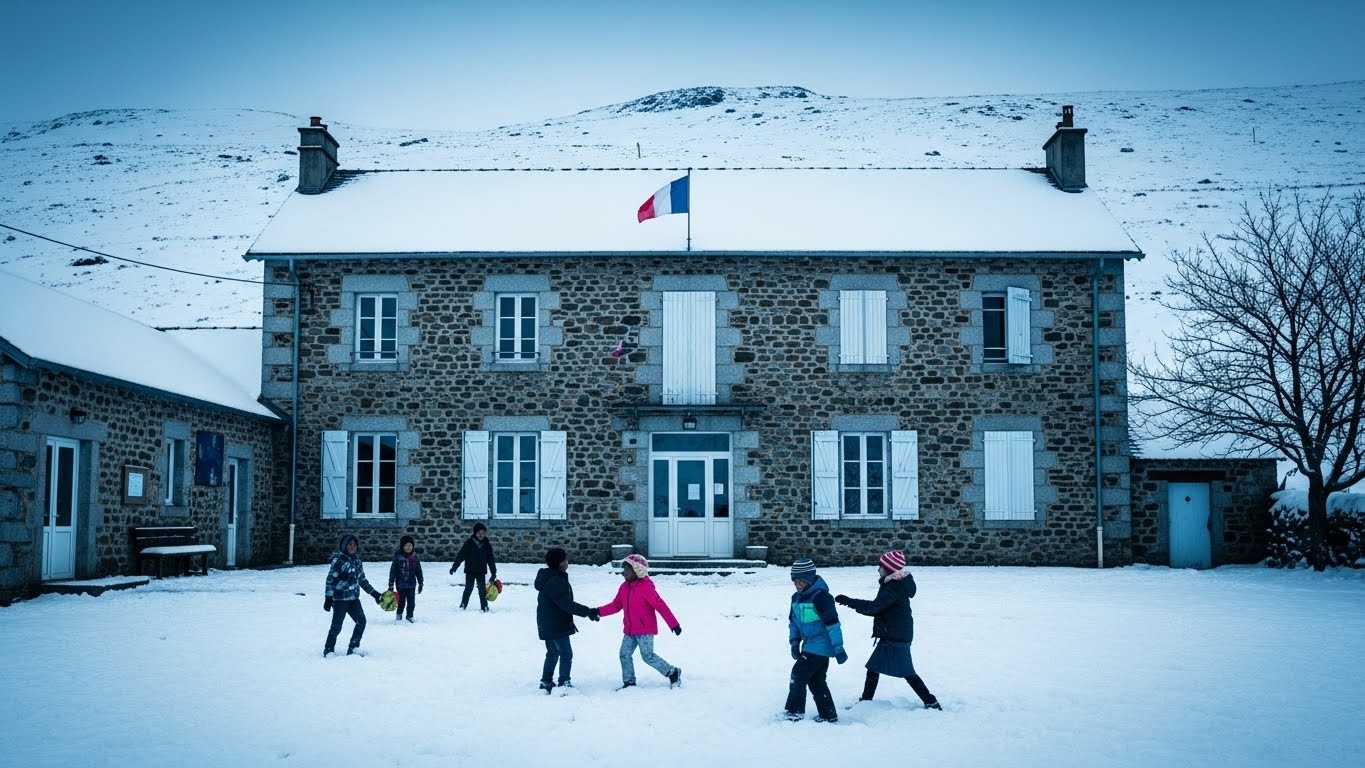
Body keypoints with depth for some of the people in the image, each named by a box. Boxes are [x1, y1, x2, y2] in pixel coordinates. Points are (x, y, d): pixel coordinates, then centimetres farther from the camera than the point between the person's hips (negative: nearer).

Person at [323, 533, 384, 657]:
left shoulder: (357, 560, 10)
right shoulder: (339, 559, -10)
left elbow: (362, 579, 19)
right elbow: (330, 579, -13)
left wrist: (373, 593, 18)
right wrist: (328, 598, -18)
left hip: (354, 598, 7)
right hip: (340, 598, -7)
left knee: (361, 621, 4)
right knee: (337, 626, -4)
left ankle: (353, 648, 16)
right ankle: (329, 650, 12)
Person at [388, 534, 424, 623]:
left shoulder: (414, 557, 0)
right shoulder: (398, 557, -8)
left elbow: (419, 571, 7)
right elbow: (393, 571, -7)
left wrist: (420, 583, 8)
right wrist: (391, 584, -8)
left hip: (412, 584, 2)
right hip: (401, 584, -2)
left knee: (411, 601, 5)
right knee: (401, 601, 8)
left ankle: (410, 616, 23)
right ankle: (398, 614, 32)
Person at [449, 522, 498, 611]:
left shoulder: (487, 544, 2)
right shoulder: (469, 543, -6)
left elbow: (491, 559, 7)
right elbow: (461, 555, -5)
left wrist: (494, 573, 7)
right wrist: (454, 567, -8)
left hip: (481, 571, 2)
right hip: (470, 571, -2)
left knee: (482, 590, 3)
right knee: (468, 588, -2)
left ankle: (484, 607, 10)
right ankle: (463, 605, 8)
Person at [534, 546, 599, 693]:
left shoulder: (550, 578, 9)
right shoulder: (555, 582, -25)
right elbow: (567, 604, -28)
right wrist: (588, 612, -26)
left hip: (548, 625, 10)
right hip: (556, 626, -10)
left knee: (553, 653, 20)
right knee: (566, 653, -2)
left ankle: (546, 683, 26)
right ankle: (564, 684, 1)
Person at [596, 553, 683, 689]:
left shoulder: (645, 587, -17)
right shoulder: (624, 587, 7)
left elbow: (660, 606, -18)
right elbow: (616, 605, 12)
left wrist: (673, 624, -19)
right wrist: (599, 611, -2)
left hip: (645, 630, -8)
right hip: (629, 630, 8)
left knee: (648, 656, -6)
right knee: (624, 655, 5)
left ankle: (673, 672, 9)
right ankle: (629, 681, 17)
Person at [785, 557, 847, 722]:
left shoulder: (820, 596, -19)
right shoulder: (796, 597, 8)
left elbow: (832, 622, -20)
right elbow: (793, 621, 18)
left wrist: (838, 648, -20)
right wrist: (794, 641, 5)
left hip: (820, 646, -9)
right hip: (810, 645, 9)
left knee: (798, 675, -8)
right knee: (816, 681, 14)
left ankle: (795, 712, 0)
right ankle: (828, 715, 24)